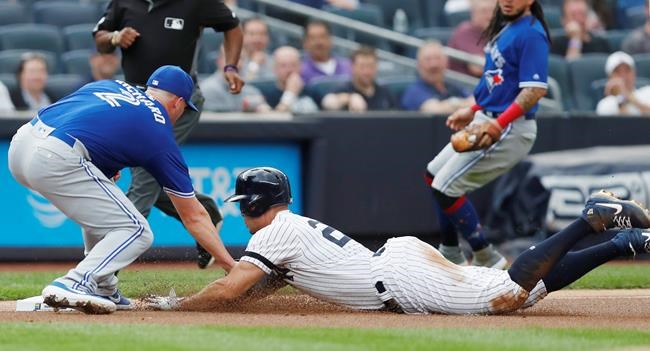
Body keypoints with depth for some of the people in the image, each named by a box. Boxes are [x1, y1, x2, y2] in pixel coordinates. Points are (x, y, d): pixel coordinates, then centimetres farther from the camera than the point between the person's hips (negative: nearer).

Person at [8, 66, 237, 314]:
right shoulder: (160, 135, 12)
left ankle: (103, 291, 22)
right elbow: (194, 216, 15)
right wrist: (231, 266, 21)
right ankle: (74, 285, -17)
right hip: (55, 160, -8)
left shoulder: (109, 85, 27)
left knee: (100, 205, 28)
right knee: (136, 232, 1)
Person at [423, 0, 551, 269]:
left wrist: (499, 124, -30)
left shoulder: (531, 33, -17)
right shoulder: (504, 27, 13)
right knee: (433, 175, 18)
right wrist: (473, 111, 17)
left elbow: (536, 89, -25)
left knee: (446, 188, -12)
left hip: (510, 128, -10)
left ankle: (486, 259, -3)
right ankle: (450, 255, 27)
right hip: (486, 121, 10)